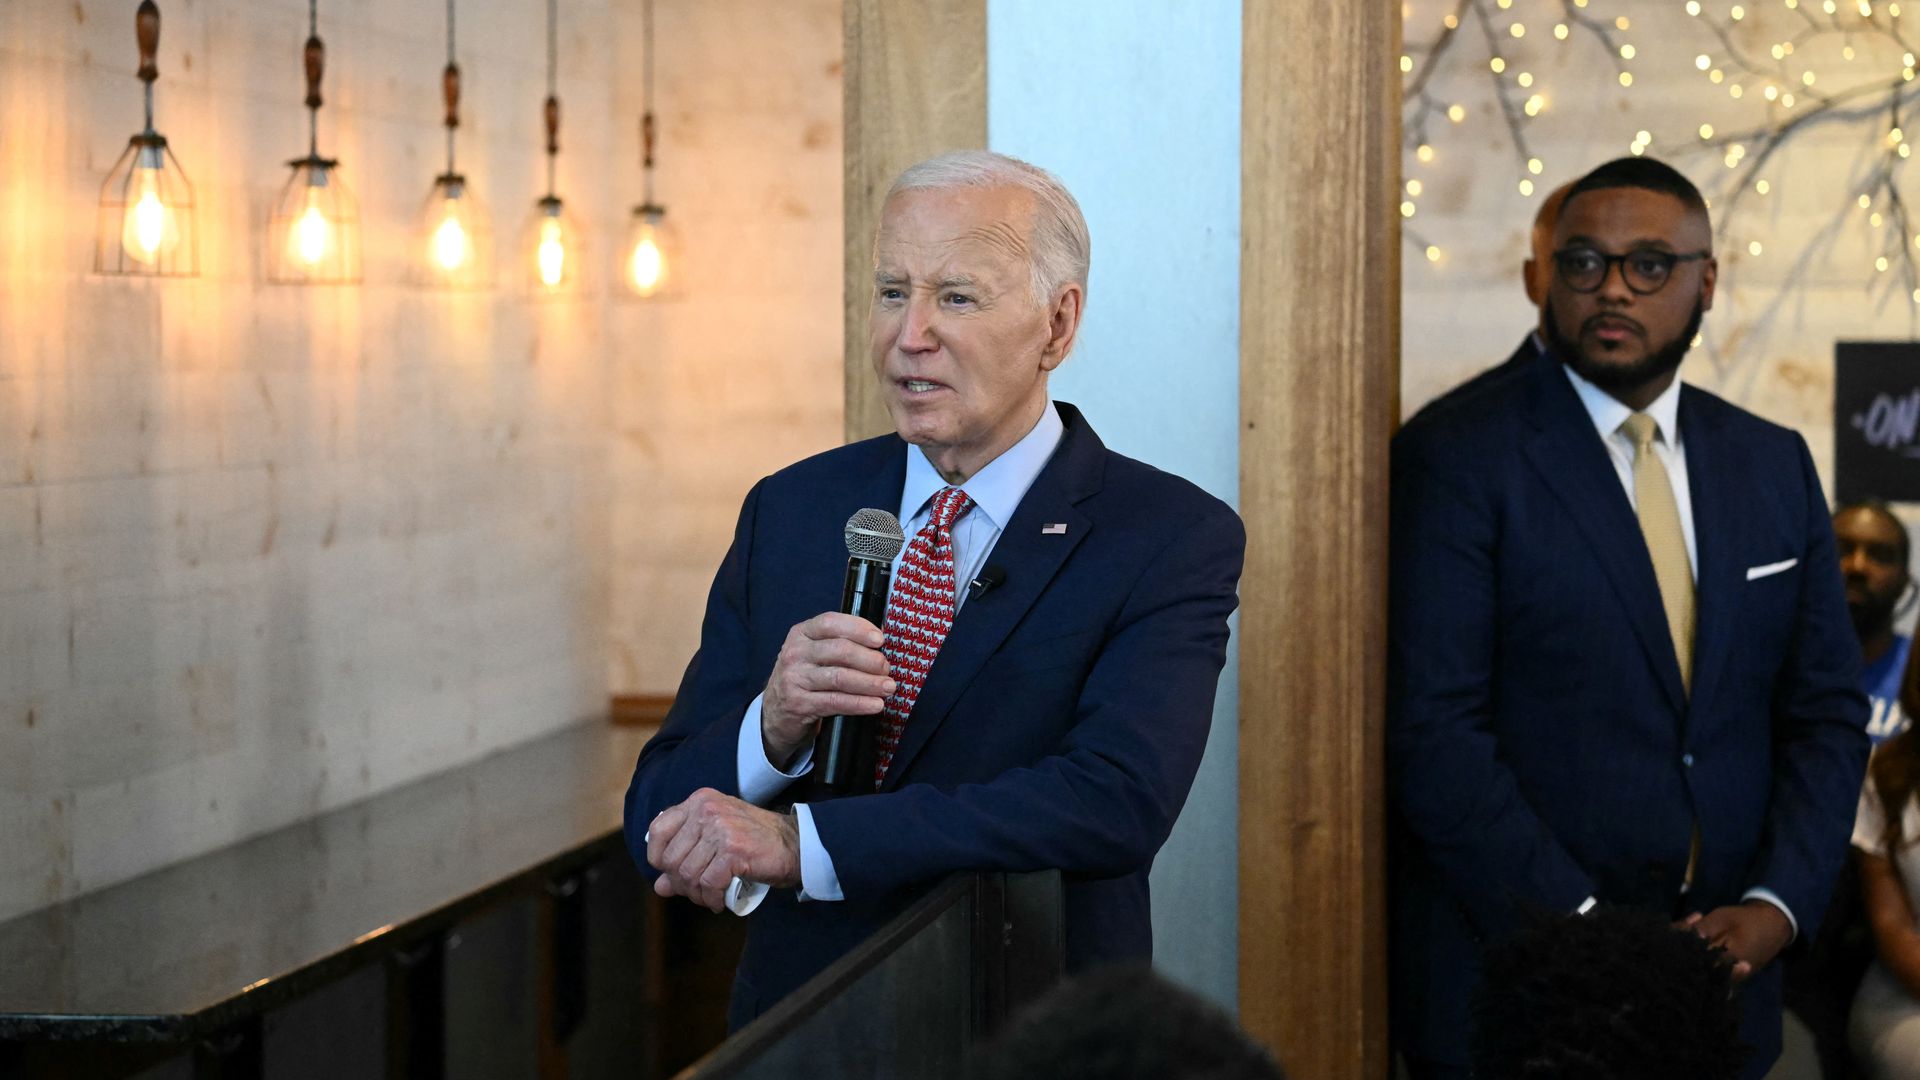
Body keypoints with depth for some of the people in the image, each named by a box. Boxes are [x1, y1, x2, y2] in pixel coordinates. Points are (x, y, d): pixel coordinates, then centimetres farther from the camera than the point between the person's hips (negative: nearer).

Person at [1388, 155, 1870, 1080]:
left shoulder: (1773, 464, 10)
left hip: (1719, 982, 5)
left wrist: (1775, 906, -6)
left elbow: (1826, 714, 10)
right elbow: (1433, 729, -14)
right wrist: (1583, 931, -18)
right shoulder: (1455, 457, -7)